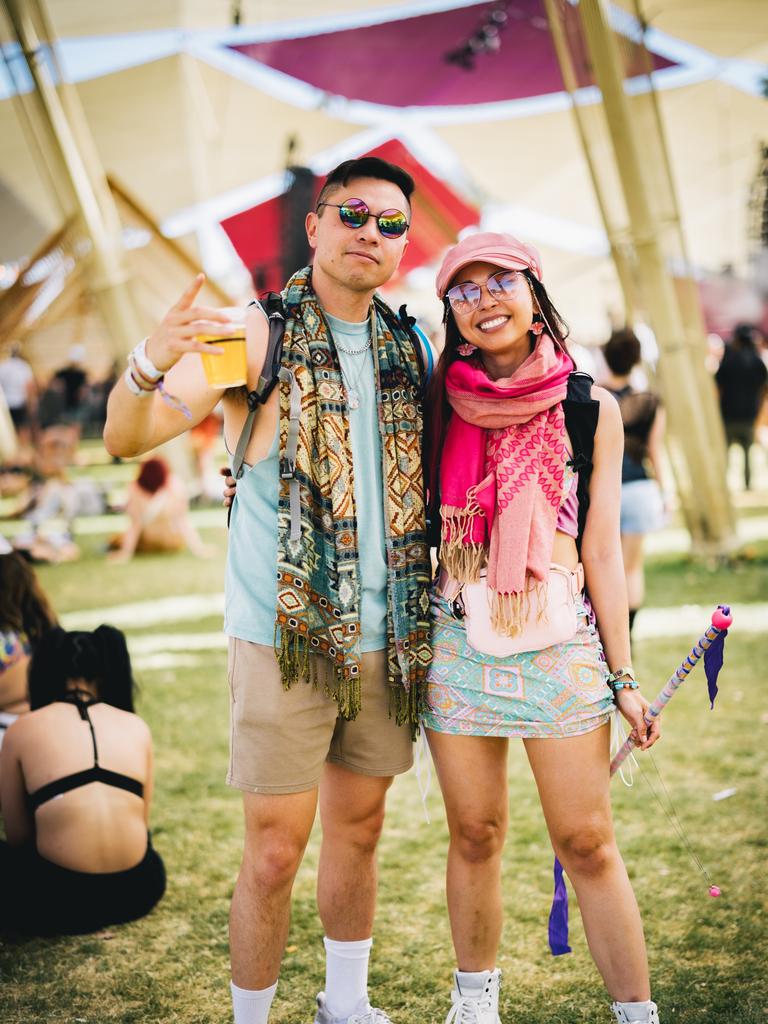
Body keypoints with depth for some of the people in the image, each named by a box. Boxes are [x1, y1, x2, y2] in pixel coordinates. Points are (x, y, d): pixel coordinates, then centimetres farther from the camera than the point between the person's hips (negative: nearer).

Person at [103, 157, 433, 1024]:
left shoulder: (407, 351, 9)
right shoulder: (258, 337, -6)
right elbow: (126, 438, -16)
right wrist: (152, 364, -36)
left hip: (386, 640, 5)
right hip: (285, 638, -5)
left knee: (358, 831, 16)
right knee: (274, 852, 0)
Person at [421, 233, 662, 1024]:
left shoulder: (590, 409, 2)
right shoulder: (439, 405, 4)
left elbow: (601, 549, 4)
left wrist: (622, 675, 4)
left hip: (561, 643, -1)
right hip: (457, 642, 1)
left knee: (587, 843, 0)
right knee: (474, 835, 10)